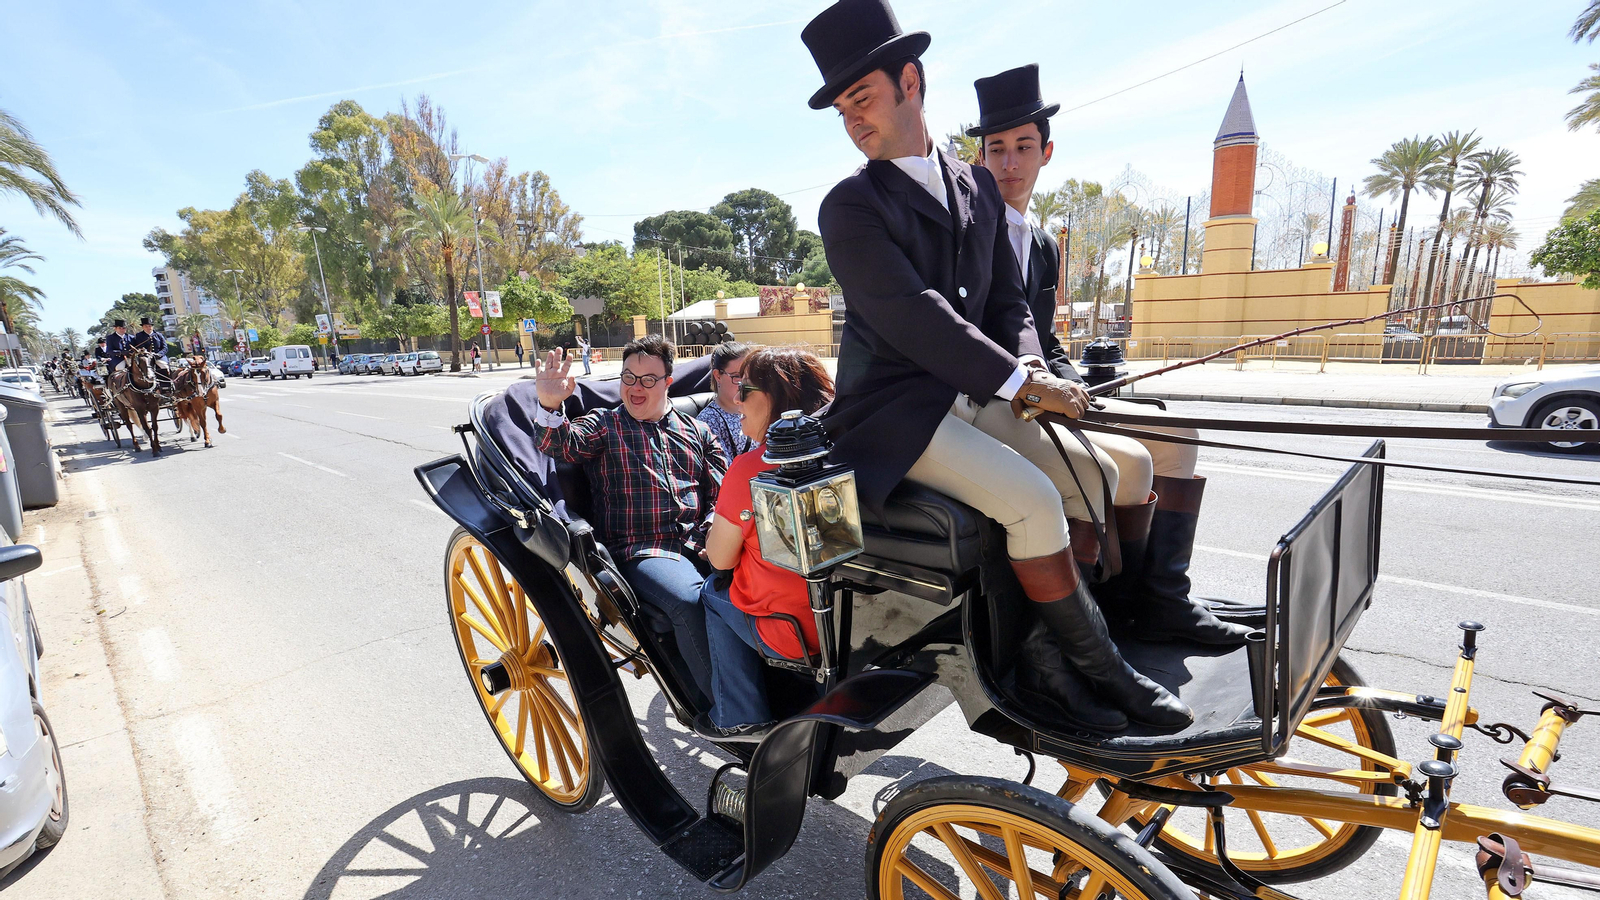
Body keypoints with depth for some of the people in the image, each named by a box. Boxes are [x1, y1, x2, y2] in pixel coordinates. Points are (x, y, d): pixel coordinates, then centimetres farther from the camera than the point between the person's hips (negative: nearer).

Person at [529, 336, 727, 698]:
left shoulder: (696, 432, 20)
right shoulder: (603, 425, 15)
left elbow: (722, 493, 13)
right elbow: (559, 446, -6)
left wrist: (711, 537, -6)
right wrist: (550, 405, -27)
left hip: (698, 545, 3)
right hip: (640, 551, -2)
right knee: (692, 602, -33)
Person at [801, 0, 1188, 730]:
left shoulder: (977, 186, 15)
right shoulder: (849, 207, -5)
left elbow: (1007, 298, 14)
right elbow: (914, 319, -17)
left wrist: (1030, 362, -7)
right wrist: (1023, 382, -19)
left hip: (976, 397, 7)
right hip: (896, 411, -7)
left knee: (1102, 478, 1)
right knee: (1033, 500, -24)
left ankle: (1047, 662, 9)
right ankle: (1104, 671, -1)